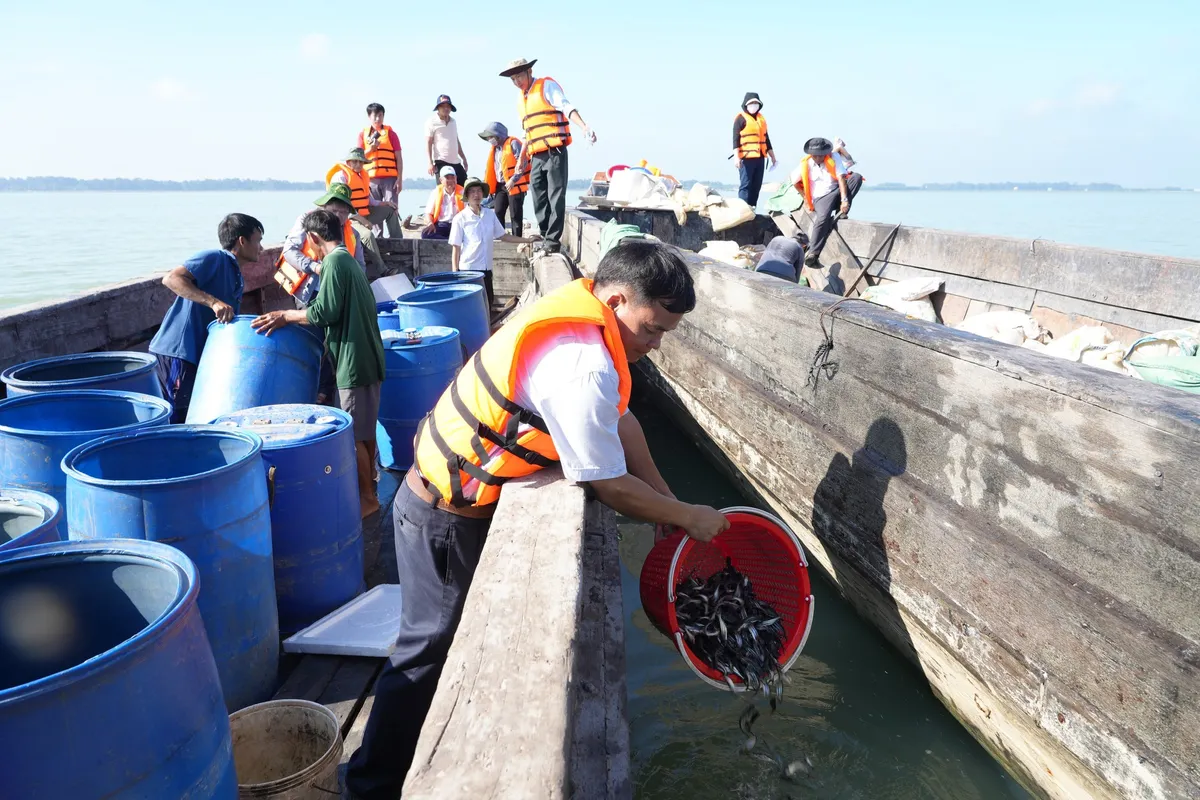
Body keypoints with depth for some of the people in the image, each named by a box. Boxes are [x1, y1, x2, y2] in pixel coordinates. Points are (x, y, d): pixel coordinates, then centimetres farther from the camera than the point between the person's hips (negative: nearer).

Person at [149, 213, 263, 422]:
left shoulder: (236, 279, 19)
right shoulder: (214, 259, -7)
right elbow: (170, 279, -20)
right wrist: (214, 302, -28)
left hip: (198, 355, 9)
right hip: (176, 352, -9)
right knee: (179, 420, -7)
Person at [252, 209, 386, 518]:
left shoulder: (334, 261, -14)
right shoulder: (349, 260, 15)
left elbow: (325, 312, -20)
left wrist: (285, 316, -9)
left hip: (354, 361, -10)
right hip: (366, 356, 10)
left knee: (353, 434, -1)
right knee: (364, 429, 19)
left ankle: (367, 497, 8)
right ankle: (368, 481, 32)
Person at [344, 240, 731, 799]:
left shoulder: (577, 313, -1)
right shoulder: (584, 367, -32)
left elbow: (619, 420, 7)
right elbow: (611, 486, -23)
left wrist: (668, 501, 9)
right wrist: (690, 518, -7)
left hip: (450, 495, 10)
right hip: (445, 521, -10)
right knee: (429, 650, 6)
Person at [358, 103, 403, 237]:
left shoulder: (390, 132, 5)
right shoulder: (363, 134, 11)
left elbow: (399, 157, 2)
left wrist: (400, 179, -5)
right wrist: (371, 149, -9)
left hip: (390, 177, -3)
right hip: (371, 178, 3)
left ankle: (396, 240, -4)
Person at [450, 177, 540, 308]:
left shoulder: (491, 214, 4)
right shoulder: (460, 218, -8)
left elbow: (503, 236, 15)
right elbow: (456, 248, -6)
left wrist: (527, 240, 13)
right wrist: (455, 273, -8)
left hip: (486, 269, 4)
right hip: (467, 269, -4)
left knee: (487, 305, 11)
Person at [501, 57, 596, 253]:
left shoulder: (547, 86, 0)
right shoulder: (521, 100, 22)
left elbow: (567, 107, -13)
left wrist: (584, 127, -29)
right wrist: (522, 159, 28)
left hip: (555, 153, -7)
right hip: (537, 157, 7)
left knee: (556, 198, -7)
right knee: (538, 200, 5)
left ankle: (553, 240, -5)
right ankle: (545, 237, 13)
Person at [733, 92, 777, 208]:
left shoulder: (761, 119, 20)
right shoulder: (741, 118, -2)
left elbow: (766, 138, 25)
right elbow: (736, 139, -9)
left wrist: (772, 156, 24)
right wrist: (737, 156, -19)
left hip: (760, 157, 7)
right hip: (746, 158, -7)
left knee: (756, 186, 6)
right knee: (746, 185, -10)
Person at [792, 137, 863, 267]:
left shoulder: (833, 159, -1)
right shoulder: (805, 165, -2)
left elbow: (841, 178, -11)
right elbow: (794, 182, 11)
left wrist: (844, 200, -25)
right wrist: (806, 198, 7)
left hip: (837, 191, 3)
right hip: (821, 198, -3)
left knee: (856, 177, -23)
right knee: (823, 217, -37)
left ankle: (840, 212, -26)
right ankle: (812, 254, -39)